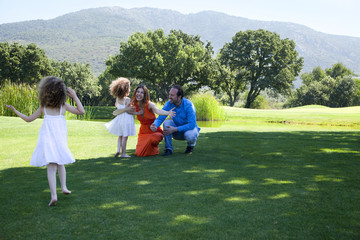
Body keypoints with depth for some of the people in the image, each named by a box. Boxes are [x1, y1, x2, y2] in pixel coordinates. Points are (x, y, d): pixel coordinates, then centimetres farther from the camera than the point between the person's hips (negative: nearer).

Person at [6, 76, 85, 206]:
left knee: (51, 167, -5)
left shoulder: (43, 107, 3)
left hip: (47, 139, -1)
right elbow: (81, 111, 3)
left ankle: (53, 195, -14)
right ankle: (63, 186, 16)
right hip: (60, 139, 1)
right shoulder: (64, 105, 1)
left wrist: (14, 110, 23)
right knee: (60, 163, 23)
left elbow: (28, 119, 11)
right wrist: (75, 96, 5)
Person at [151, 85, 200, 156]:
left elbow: (192, 125, -31)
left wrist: (174, 129, -37)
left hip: (190, 129, -3)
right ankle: (168, 148, -15)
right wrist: (155, 125, -44)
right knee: (167, 121, -24)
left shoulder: (188, 105, -25)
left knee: (189, 135, -38)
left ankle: (191, 145, 1)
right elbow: (160, 118, -20)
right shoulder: (169, 104, -13)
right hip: (177, 132, 3)